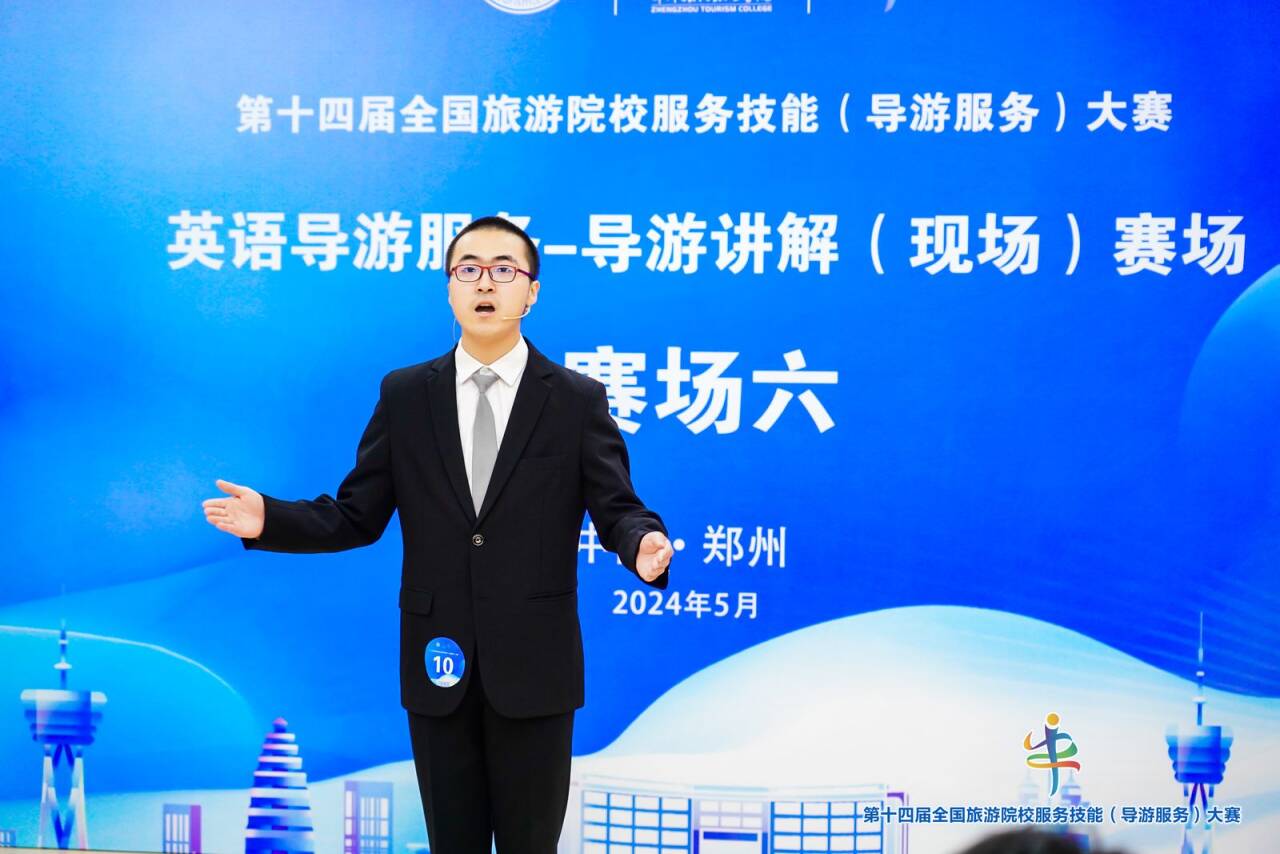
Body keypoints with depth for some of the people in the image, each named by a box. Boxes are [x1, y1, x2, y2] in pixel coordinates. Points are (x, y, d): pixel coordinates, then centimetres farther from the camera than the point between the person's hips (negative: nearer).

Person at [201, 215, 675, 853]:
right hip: (439, 665, 2)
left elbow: (616, 510, -4)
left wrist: (643, 543, -27)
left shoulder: (579, 400, 0)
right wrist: (270, 520, -10)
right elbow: (356, 516, 5)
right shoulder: (404, 395, 5)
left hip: (532, 668, -2)